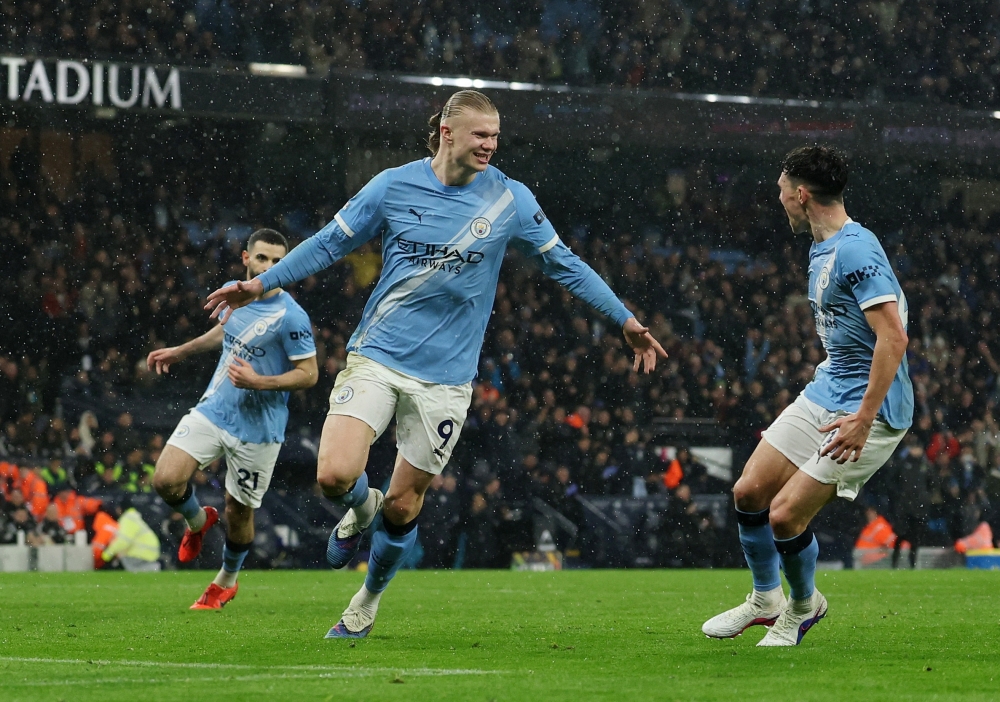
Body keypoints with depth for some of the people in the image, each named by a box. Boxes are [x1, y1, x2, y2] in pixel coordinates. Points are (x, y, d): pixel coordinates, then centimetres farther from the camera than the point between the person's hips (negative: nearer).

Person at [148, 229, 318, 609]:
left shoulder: (291, 317, -17)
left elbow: (309, 374, -14)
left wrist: (259, 382, -26)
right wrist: (181, 351, 29)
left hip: (258, 427, -5)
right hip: (213, 409, 5)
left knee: (238, 510, 6)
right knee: (165, 480, -12)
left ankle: (226, 581, 34)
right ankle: (197, 521, 23)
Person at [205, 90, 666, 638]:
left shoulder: (510, 200, -1)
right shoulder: (393, 187, -2)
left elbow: (563, 264, 10)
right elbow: (331, 243, 10)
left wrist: (626, 320, 9)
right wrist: (263, 283, 7)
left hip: (446, 377, 1)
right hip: (376, 358, 0)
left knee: (402, 506, 4)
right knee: (335, 475, -19)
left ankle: (366, 603, 29)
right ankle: (361, 509, 18)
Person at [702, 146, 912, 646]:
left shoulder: (855, 251, -21)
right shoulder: (821, 248, 12)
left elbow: (893, 336, -28)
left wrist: (864, 418, -30)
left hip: (868, 408, -10)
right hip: (824, 395, 10)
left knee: (785, 515, -11)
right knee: (749, 491, 8)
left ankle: (803, 606, 17)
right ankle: (766, 601, 28)